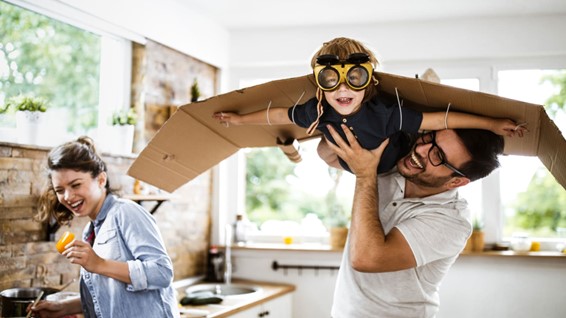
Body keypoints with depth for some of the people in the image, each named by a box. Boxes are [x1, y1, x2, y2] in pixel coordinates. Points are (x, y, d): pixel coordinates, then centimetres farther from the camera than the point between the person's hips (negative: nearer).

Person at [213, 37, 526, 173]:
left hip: (400, 161, -4)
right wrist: (240, 118, -6)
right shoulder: (317, 112, -34)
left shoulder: (385, 112, -46)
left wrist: (491, 123, -42)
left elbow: (439, 119, -43)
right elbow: (281, 114, -16)